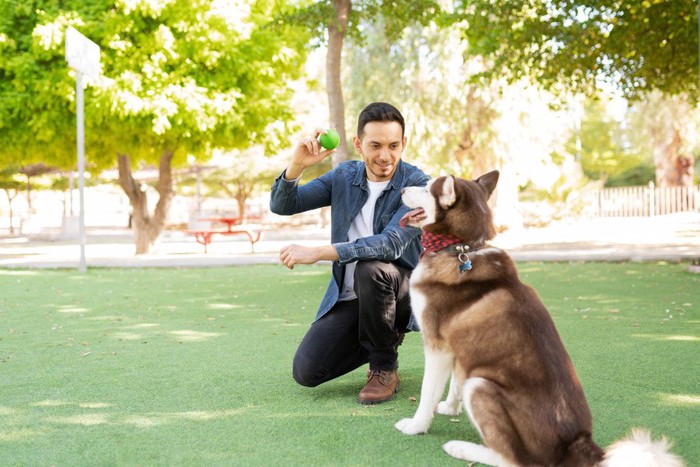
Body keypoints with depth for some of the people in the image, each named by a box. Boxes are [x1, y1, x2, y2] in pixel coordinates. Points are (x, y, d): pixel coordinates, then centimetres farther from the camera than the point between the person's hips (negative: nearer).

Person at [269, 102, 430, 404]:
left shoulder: (417, 185, -15)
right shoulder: (344, 176, 1)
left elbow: (391, 243, -29)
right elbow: (281, 206, 0)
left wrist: (319, 252, -32)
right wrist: (297, 166, -21)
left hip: (401, 291, -4)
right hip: (348, 297, 5)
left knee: (370, 268, -37)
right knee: (305, 372, -10)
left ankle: (385, 368, -14)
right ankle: (384, 337, 17)